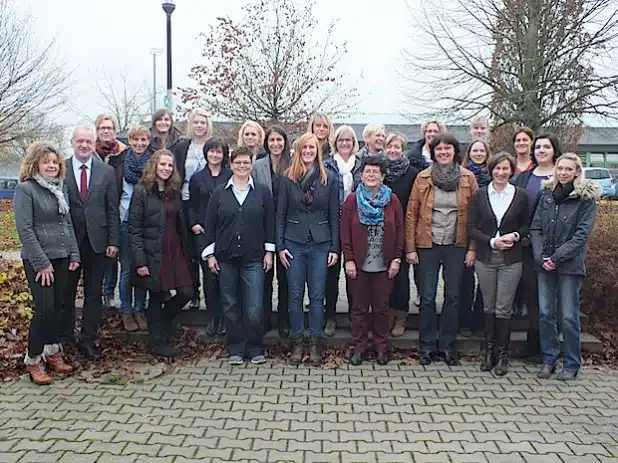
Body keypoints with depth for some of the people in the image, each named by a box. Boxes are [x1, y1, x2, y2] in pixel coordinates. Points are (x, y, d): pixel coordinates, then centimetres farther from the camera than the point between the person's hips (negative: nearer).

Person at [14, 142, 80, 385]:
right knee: (45, 308, -8)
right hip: (38, 260, -6)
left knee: (57, 307, 10)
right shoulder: (25, 189, -9)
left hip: (61, 258, 6)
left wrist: (74, 254, 7)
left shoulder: (60, 189, 12)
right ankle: (34, 360, 5)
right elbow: (25, 229, -14)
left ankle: (53, 352, 23)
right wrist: (41, 263, -16)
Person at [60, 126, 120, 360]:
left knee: (94, 294, 7)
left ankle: (88, 340, 19)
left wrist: (113, 241, -3)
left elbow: (112, 209, 3)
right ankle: (63, 338, 27)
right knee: (65, 293, 11)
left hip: (97, 241, 1)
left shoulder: (107, 171, 3)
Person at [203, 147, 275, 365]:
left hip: (254, 258, -1)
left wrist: (269, 251, 2)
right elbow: (210, 224, 7)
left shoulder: (262, 192, 5)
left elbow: (269, 223, 7)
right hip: (226, 257, 2)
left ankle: (255, 349, 12)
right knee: (230, 306, 7)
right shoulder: (219, 193, 6)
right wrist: (210, 253, 2)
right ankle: (235, 350, 20)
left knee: (254, 309, -5)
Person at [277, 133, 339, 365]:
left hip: (320, 243, 0)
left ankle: (315, 343, 16)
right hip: (294, 242, 0)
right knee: (295, 295, 6)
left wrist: (335, 248, -1)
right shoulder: (288, 178, 2)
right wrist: (280, 246, -2)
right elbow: (280, 214, 3)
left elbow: (334, 215, 3)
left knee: (317, 296, 4)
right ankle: (297, 343, 17)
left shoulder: (329, 178, 2)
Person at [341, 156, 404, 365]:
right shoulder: (352, 200, 0)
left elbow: (399, 231, 3)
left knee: (381, 307, 9)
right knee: (360, 307, 8)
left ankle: (381, 347, 23)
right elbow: (345, 232, -1)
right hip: (359, 264, 0)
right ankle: (359, 347, 19)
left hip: (384, 265, 0)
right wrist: (348, 259, -6)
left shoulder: (392, 200, 2)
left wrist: (397, 259, -2)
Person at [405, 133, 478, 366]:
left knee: (453, 296, 8)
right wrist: (410, 248, -4)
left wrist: (472, 248, -4)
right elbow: (411, 214, 0)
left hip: (456, 245, 1)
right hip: (428, 244, -1)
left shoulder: (468, 178, 1)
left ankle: (447, 345, 21)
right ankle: (427, 345, 17)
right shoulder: (423, 178, 0)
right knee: (427, 297, 4)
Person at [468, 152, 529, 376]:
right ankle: (489, 352, 19)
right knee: (489, 307, 9)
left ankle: (502, 355, 10)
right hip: (485, 258, 1)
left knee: (503, 309, -1)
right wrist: (492, 241, -12)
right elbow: (471, 228, 0)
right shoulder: (479, 195, 2)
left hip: (510, 259, -1)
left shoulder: (520, 195, 3)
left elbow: (526, 225, 10)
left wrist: (515, 235, -11)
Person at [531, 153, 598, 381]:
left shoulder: (586, 197, -2)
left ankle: (572, 364, 15)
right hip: (544, 264, 4)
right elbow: (535, 227, 6)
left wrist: (557, 257, -14)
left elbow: (582, 234, -8)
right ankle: (548, 359, 19)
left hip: (570, 265, -3)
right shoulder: (547, 194, 9)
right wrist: (541, 257, -7)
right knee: (545, 313, 6)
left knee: (569, 316, 0)